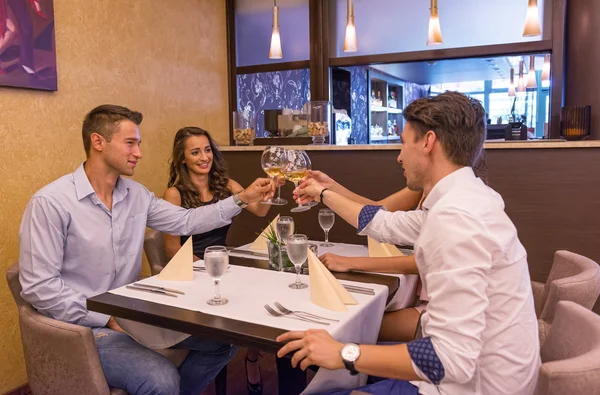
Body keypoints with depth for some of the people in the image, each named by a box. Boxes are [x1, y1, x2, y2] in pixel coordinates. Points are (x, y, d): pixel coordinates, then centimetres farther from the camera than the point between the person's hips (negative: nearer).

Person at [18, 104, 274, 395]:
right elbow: (39, 287, -18)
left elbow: (186, 221, 9)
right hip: (87, 325, -7)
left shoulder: (136, 194, 4)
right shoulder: (51, 202, -17)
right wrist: (107, 318, -19)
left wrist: (242, 198, 2)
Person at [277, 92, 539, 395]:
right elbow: (386, 224, 18)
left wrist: (344, 354, -24)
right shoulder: (460, 199, 3)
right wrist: (324, 195, 27)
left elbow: (451, 359, -31)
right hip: (471, 368, 9)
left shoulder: (455, 217, -29)